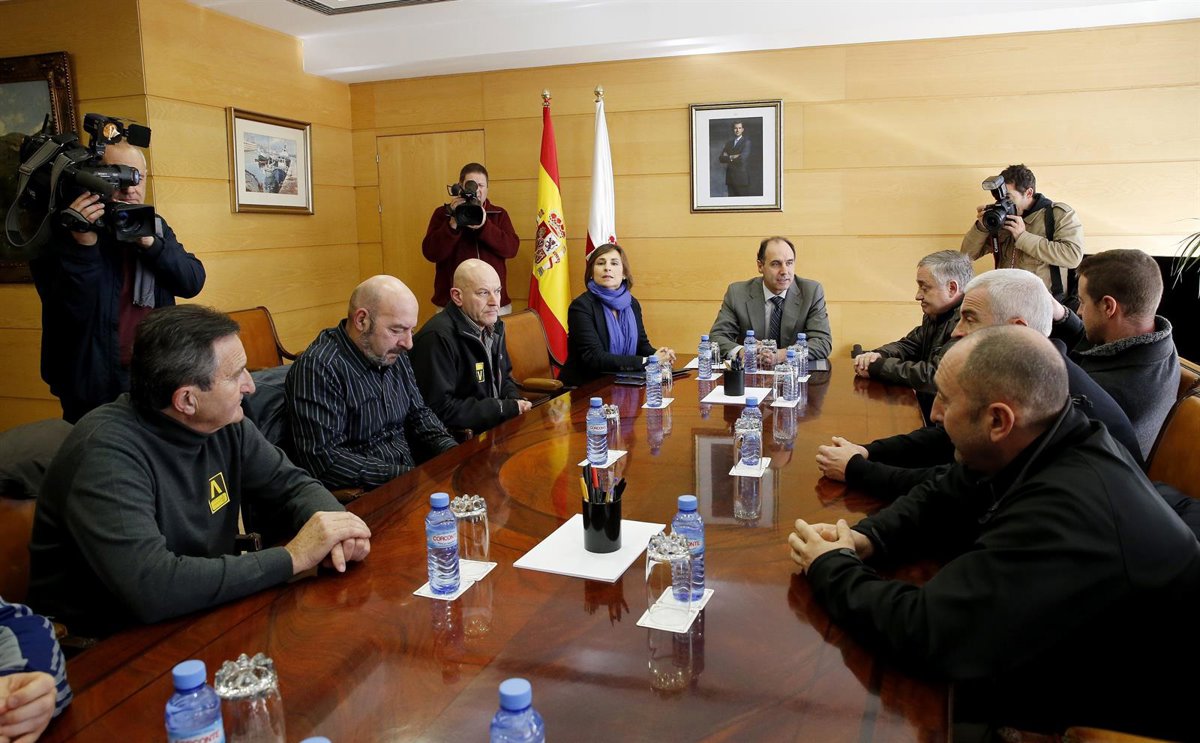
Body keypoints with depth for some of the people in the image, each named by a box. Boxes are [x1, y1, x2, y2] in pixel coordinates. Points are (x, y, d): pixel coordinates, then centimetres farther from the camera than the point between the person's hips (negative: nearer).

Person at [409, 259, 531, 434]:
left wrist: (517, 403, 0)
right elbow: (440, 409, -24)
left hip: (499, 426, 9)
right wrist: (506, 408, -18)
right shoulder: (437, 338, -20)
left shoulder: (493, 326, 9)